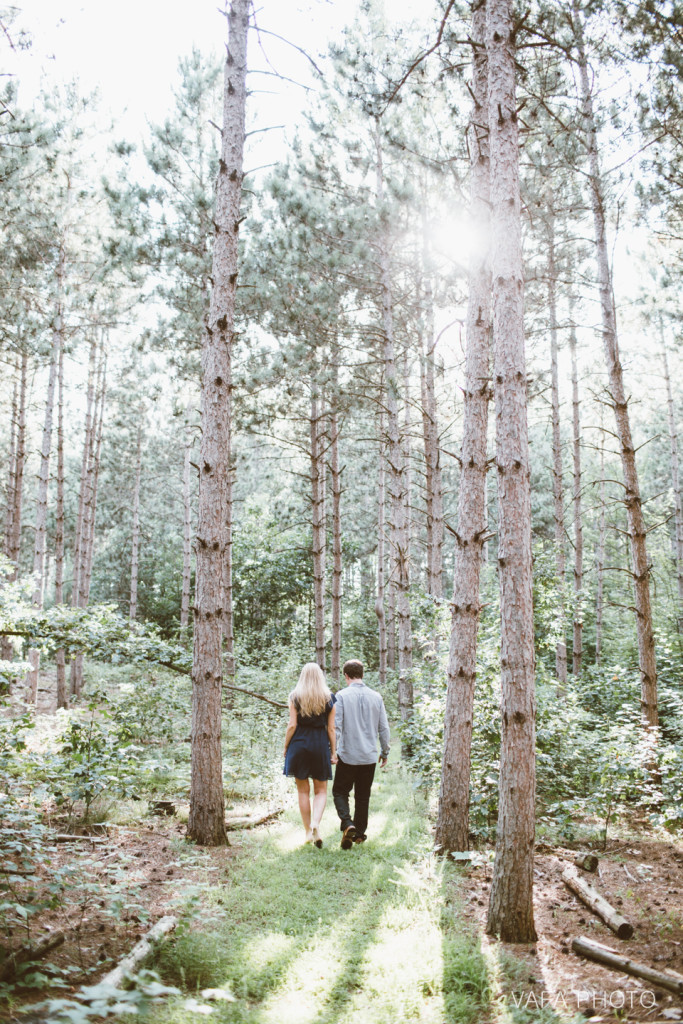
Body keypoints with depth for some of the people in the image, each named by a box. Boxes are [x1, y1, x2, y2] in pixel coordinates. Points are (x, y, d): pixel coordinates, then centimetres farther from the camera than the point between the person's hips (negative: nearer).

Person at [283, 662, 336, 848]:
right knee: (321, 790, 10)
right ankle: (315, 823, -14)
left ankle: (308, 832, 13)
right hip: (321, 744, 1)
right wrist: (333, 752, 8)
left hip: (299, 744, 0)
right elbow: (331, 729, 2)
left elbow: (292, 725, -4)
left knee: (303, 790, 10)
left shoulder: (295, 697, -1)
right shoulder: (328, 699, 2)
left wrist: (285, 747, 6)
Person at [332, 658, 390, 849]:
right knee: (363, 796, 15)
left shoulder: (342, 696, -8)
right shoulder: (376, 697, 2)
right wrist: (384, 752, 17)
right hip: (369, 757, 3)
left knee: (340, 792, 10)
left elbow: (336, 726, -12)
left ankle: (347, 824, -11)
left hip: (348, 755, -3)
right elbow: (384, 728, 6)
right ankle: (359, 833, 20)